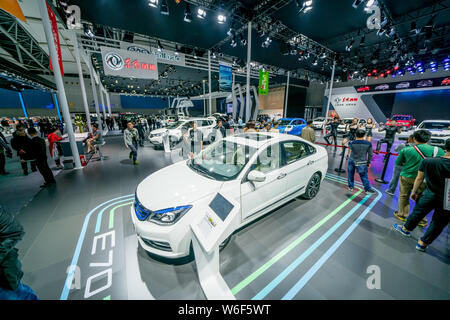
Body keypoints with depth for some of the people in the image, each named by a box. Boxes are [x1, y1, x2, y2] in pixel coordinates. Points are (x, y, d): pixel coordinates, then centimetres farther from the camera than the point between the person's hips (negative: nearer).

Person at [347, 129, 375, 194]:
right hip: (361, 163, 0)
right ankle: (367, 189, 25)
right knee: (364, 176, 12)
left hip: (352, 161, 0)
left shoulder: (351, 143, -15)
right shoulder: (368, 144, -11)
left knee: (351, 174, 17)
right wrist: (369, 162, 11)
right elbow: (370, 154, -1)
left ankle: (351, 187, 29)